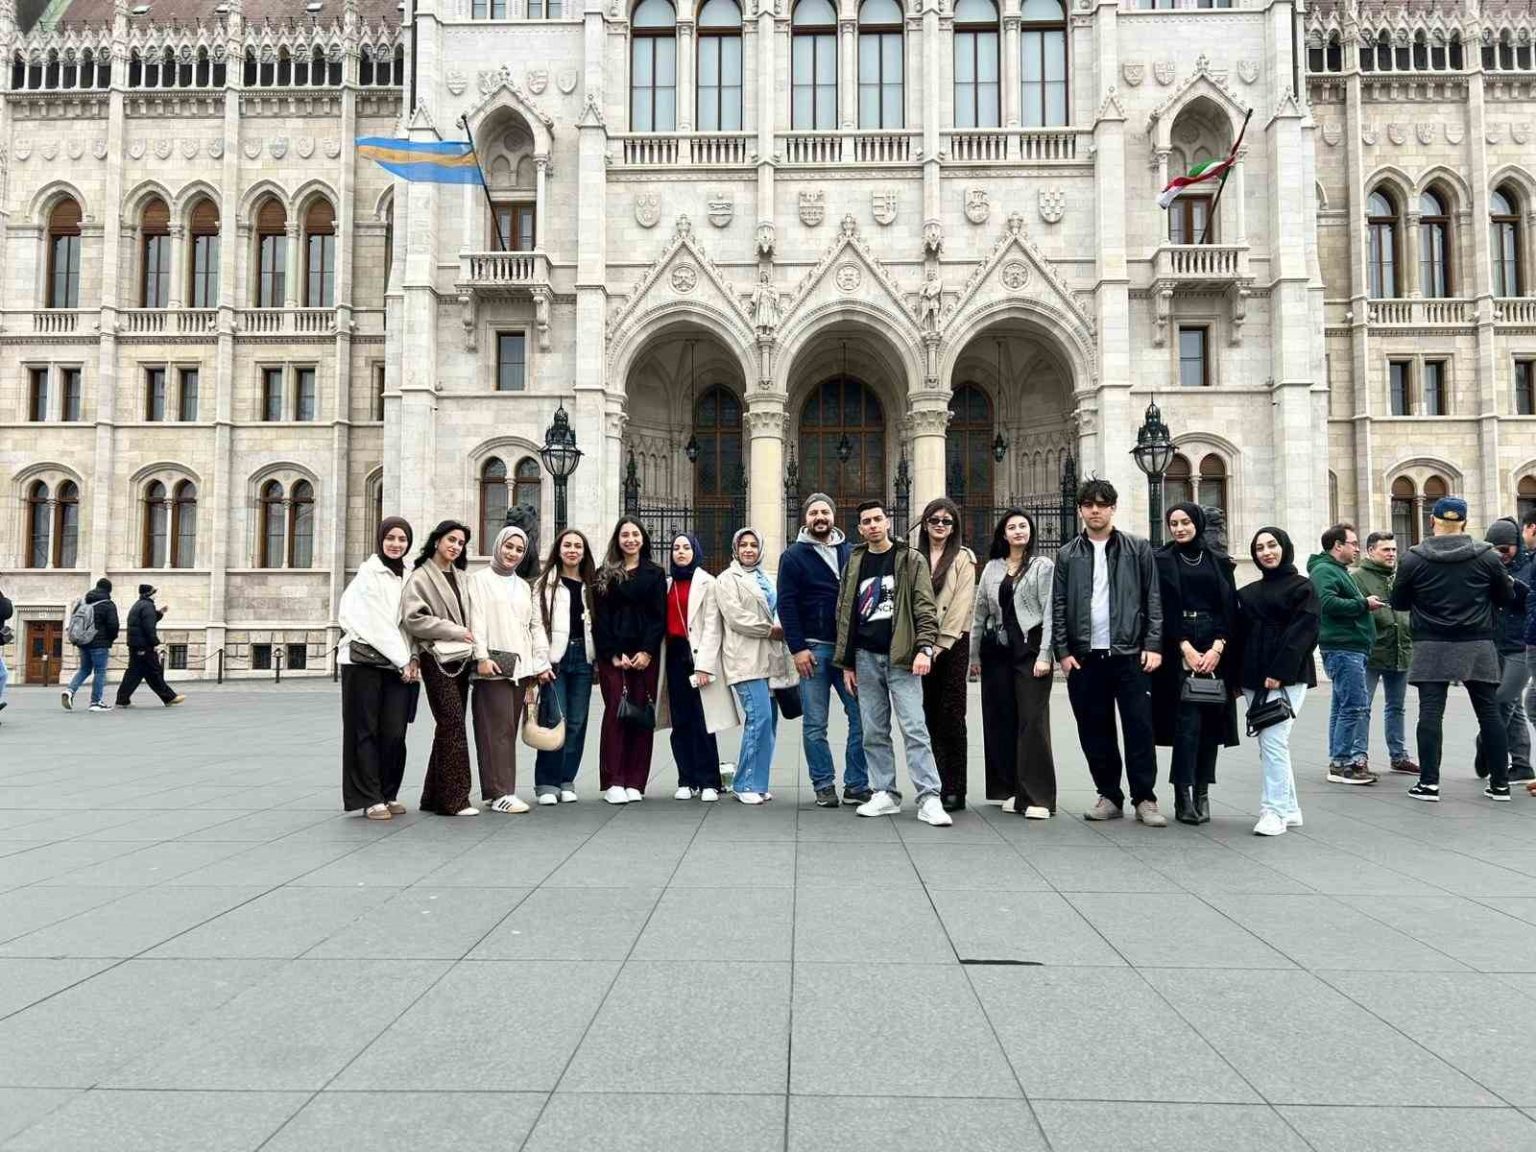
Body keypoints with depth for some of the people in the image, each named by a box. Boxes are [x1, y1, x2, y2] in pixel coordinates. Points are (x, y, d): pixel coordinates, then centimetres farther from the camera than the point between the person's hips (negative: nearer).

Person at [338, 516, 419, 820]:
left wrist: (413, 658, -2)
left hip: (400, 665, 5)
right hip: (365, 660, -4)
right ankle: (370, 798, 5)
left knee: (394, 733, 1)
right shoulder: (368, 575, -3)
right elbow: (379, 623, -9)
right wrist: (403, 660, -9)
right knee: (366, 731, -1)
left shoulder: (409, 576, 14)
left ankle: (389, 794, 14)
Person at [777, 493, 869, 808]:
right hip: (814, 648, -2)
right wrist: (797, 648, -10)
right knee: (815, 724, 2)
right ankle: (824, 786, 13)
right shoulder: (793, 556, 4)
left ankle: (857, 785, 9)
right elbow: (786, 604, -2)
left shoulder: (851, 553, 12)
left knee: (862, 717, 0)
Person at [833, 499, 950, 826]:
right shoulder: (854, 564, 13)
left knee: (914, 729, -8)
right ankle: (884, 794, 15)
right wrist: (847, 663, 10)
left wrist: (924, 648, -16)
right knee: (874, 732, 7)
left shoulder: (911, 560, 2)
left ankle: (929, 799, -8)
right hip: (866, 658, 4)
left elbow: (925, 608, -4)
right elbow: (845, 614, 13)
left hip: (901, 657, -4)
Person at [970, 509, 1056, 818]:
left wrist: (1044, 655, -13)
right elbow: (980, 613, 15)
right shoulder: (992, 568, 14)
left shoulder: (1042, 566, 2)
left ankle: (1036, 797, -5)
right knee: (1000, 720, 5)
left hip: (1029, 649, -4)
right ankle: (1010, 790, 15)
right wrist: (974, 654, 12)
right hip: (997, 651, 4)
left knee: (1032, 721, -7)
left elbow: (1049, 613, -4)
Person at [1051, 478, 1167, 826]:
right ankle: (1109, 797, 17)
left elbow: (1153, 599, 3)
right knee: (1095, 733, 6)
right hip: (1084, 657, 2)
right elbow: (1058, 607, 7)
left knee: (1140, 729, -1)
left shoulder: (1138, 549, 6)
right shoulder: (1068, 554, 9)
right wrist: (1063, 651, -1)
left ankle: (1145, 799, 8)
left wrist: (1153, 645, -5)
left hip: (1130, 654, -2)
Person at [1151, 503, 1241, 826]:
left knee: (1210, 720, 2)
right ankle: (1183, 796, -7)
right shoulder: (1163, 560, 5)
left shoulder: (1219, 561, 12)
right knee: (1187, 721, -9)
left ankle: (1201, 793, 9)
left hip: (1215, 648, 3)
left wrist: (1217, 648, -8)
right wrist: (1185, 648, -12)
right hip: (1178, 649, -3)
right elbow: (1164, 608, -3)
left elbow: (1230, 607, 6)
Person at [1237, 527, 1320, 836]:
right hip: (1253, 678, 6)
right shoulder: (1248, 592, 17)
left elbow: (1304, 632, -10)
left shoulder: (1303, 587, -1)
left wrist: (1279, 672, -17)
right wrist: (1236, 678, 8)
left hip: (1287, 678, -6)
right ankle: (1289, 810, 18)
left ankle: (1274, 810, -7)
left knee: (1273, 742, -13)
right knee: (1270, 744, 9)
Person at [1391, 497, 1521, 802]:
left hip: (1431, 649, -1)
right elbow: (1507, 597, 9)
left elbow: (1398, 603, 4)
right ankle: (1500, 783, 14)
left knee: (1430, 713, -1)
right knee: (1489, 713, 9)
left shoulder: (1413, 559, -5)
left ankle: (1429, 782, -3)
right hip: (1478, 647, 1)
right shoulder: (1486, 556, -1)